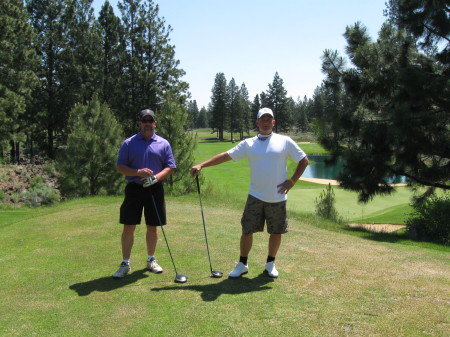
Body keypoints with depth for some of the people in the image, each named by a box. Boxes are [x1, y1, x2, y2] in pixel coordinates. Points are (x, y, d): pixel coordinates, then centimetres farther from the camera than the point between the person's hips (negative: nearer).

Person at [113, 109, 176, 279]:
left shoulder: (163, 144, 5)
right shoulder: (129, 143, 2)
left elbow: (170, 167, 4)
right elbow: (120, 167, 0)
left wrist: (157, 177, -15)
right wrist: (138, 172, -17)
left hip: (155, 189, 1)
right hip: (134, 188, -1)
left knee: (153, 226, 9)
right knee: (128, 227, -1)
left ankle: (151, 260, 26)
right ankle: (125, 264, 10)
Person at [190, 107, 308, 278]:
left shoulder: (285, 141, -1)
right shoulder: (248, 143, 2)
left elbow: (304, 160, 4)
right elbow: (226, 155, -2)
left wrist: (292, 181, -4)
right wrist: (201, 165, -9)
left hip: (277, 197, 0)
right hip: (255, 196, 1)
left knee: (276, 232, 10)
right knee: (247, 230, 4)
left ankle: (270, 264, 31)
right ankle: (242, 264, 21)